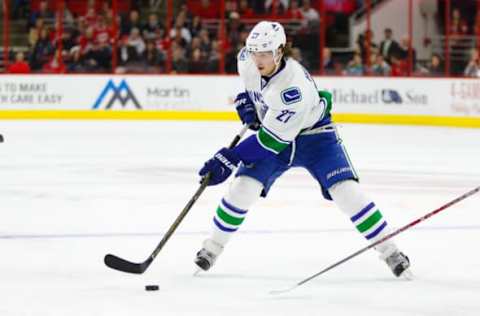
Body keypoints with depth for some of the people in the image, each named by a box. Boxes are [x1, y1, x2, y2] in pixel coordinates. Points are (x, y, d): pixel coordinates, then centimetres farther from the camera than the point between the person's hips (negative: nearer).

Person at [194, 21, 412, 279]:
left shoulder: (294, 87, -38)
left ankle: (389, 251, -7)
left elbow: (272, 139, -35)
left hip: (313, 134, -5)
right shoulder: (247, 60, -18)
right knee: (243, 187, -12)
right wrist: (245, 99, -4)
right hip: (270, 130, 5)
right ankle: (213, 246, 6)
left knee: (346, 190, -18)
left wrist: (229, 159, -35)